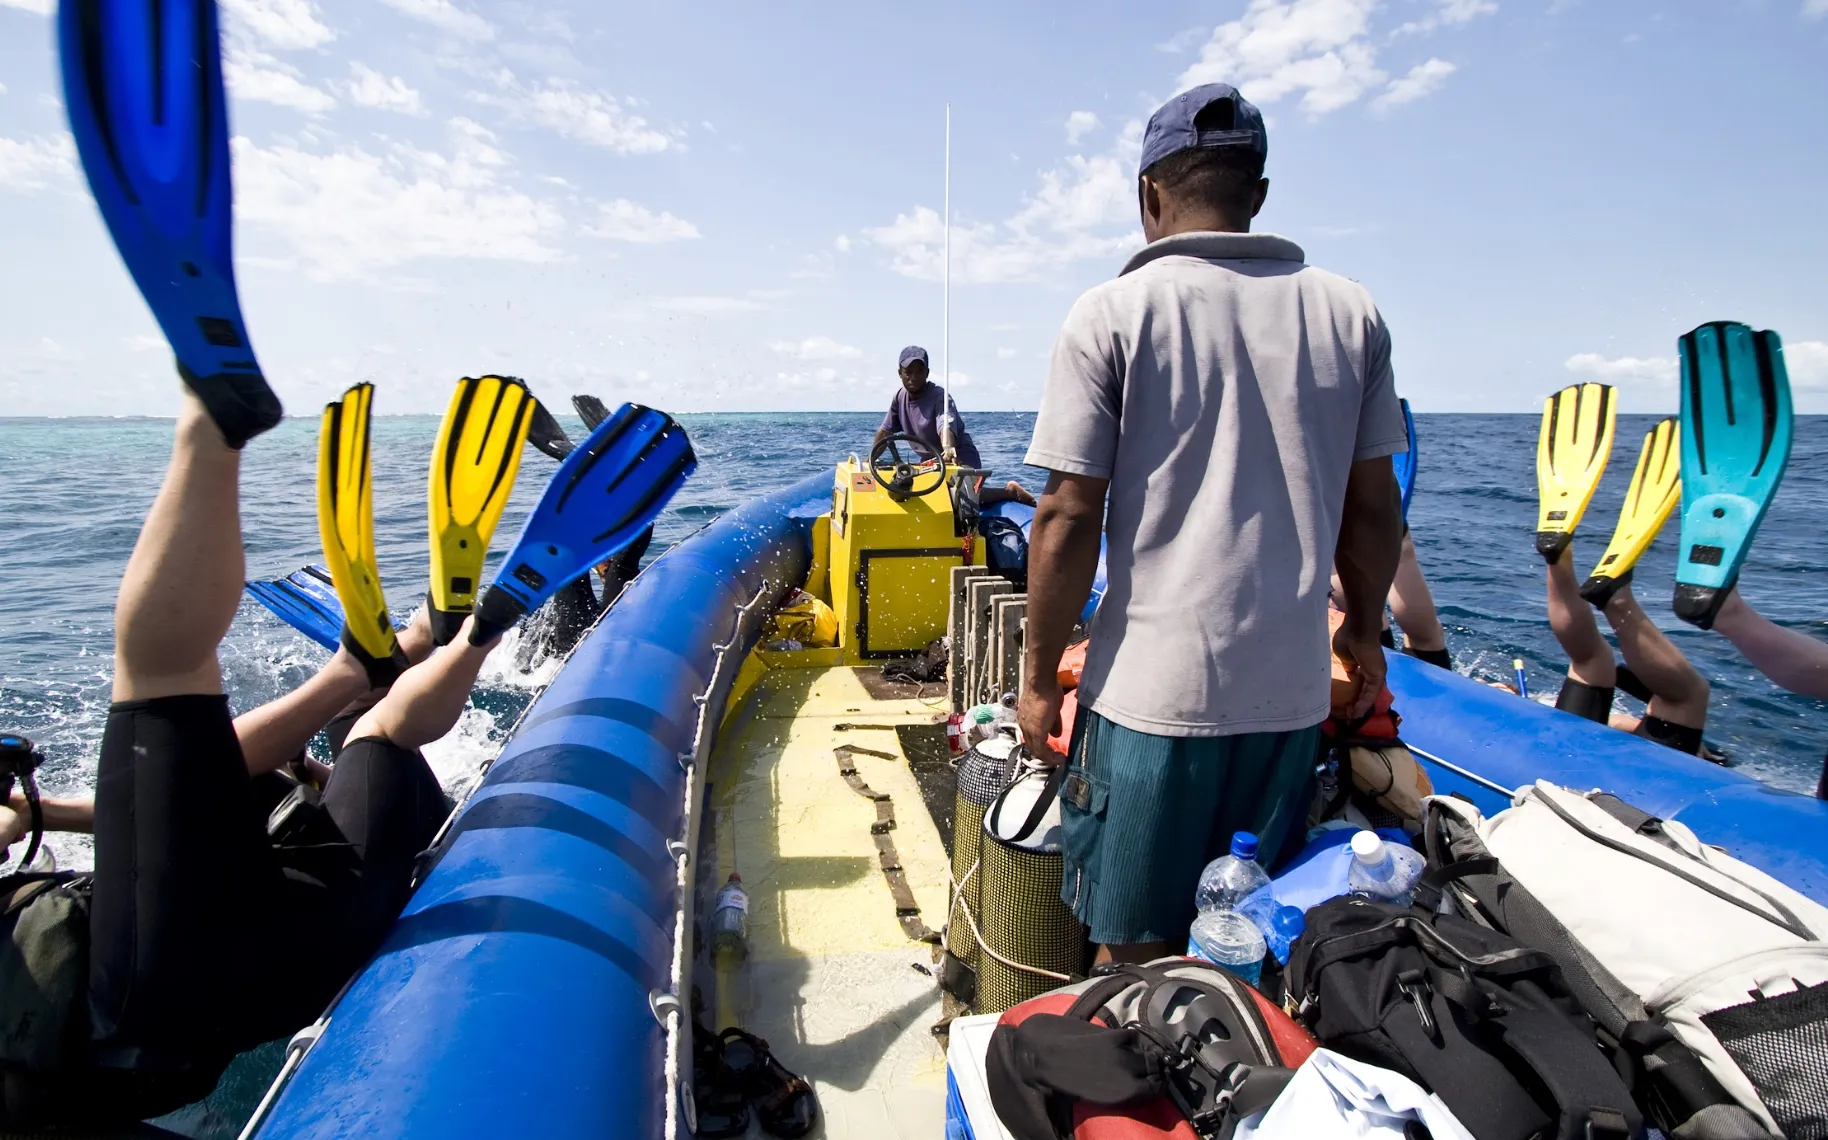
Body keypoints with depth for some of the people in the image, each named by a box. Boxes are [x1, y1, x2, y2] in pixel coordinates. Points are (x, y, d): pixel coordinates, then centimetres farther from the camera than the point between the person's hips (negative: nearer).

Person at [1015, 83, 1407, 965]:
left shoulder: (1113, 313, -7)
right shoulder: (1350, 313, 5)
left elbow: (1068, 520, -11)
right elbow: (1374, 508, 10)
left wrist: (1040, 680, -2)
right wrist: (1364, 631, 25)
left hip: (1151, 693, -4)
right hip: (1292, 692, 5)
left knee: (1133, 954, 13)